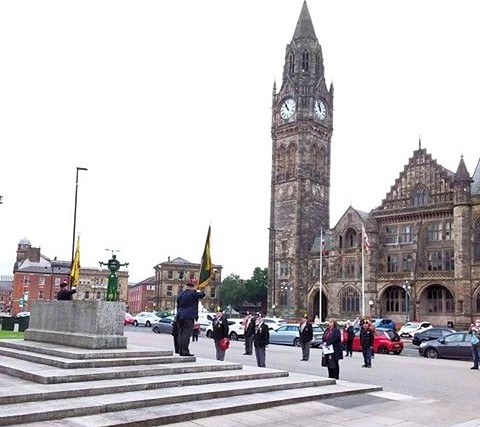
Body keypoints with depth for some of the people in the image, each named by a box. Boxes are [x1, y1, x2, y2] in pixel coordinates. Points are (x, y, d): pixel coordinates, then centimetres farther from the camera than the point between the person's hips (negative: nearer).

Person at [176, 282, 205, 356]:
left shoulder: (181, 294, 16)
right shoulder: (192, 294, -8)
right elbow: (202, 294, -1)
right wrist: (197, 291, 15)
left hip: (180, 317, 8)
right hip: (189, 317, -8)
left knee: (181, 334, 10)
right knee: (187, 334, -8)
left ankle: (180, 351, 11)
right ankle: (185, 351, -12)